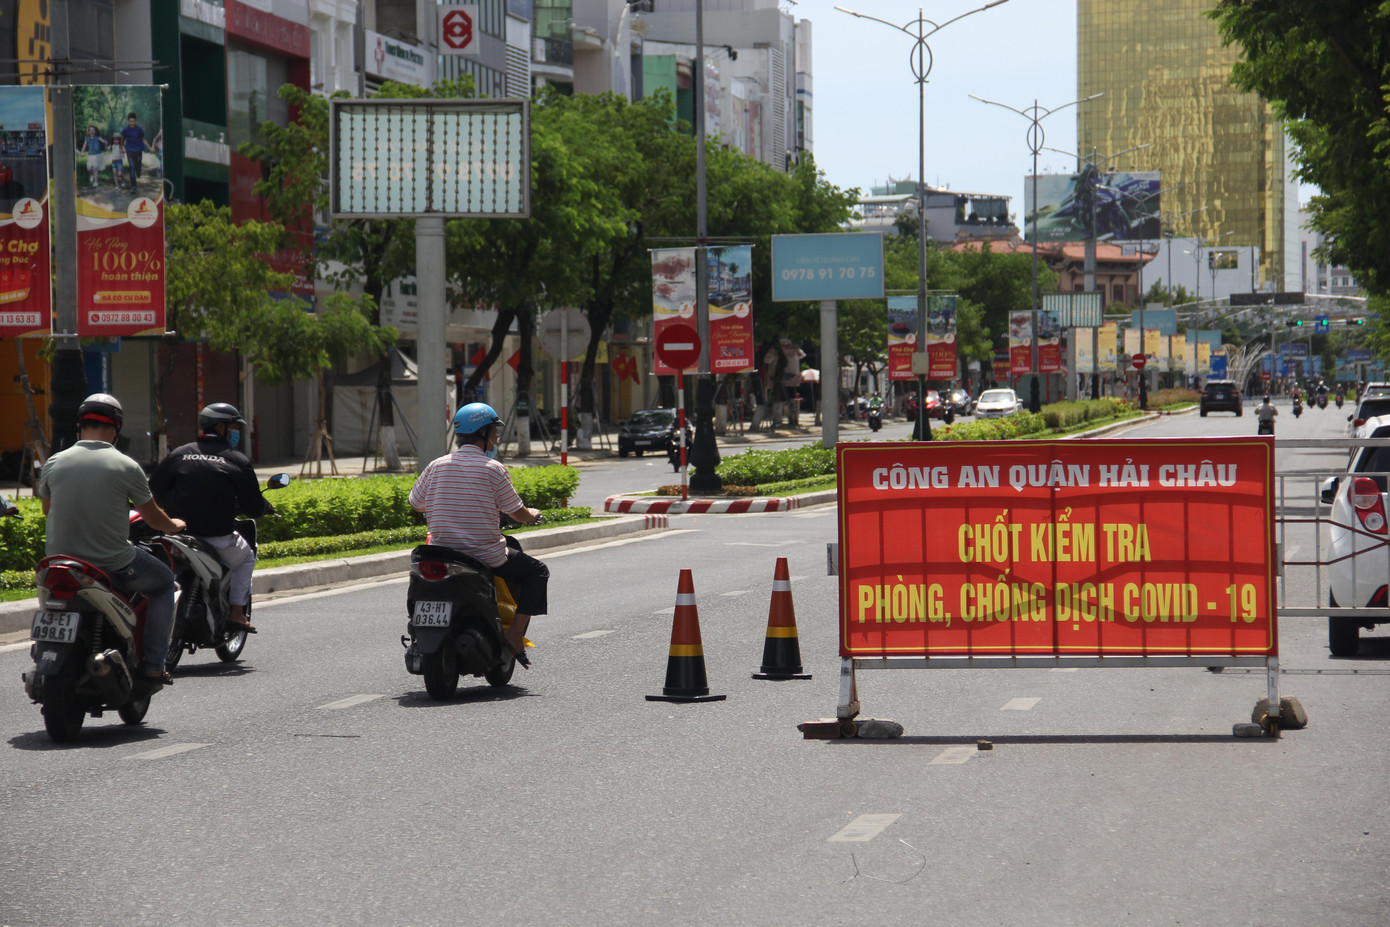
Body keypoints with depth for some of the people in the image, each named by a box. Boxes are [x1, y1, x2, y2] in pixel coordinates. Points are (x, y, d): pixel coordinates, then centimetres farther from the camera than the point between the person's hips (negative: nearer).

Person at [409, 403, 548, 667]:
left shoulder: (437, 466, 0)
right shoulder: (494, 469, -10)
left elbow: (415, 503, 12)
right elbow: (517, 513, -3)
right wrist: (531, 515, 21)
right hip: (487, 556, -4)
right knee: (537, 572, 16)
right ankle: (515, 634, 2)